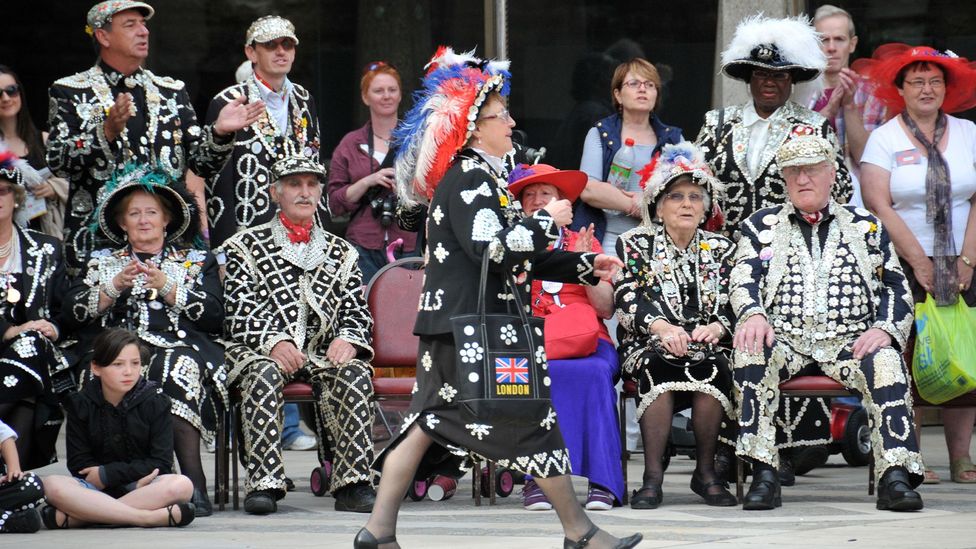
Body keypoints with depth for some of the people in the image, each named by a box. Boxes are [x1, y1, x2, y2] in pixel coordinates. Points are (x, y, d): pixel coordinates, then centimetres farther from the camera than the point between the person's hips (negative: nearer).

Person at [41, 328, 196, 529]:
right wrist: (134, 481, -17)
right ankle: (150, 517, -39)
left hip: (145, 487, 0)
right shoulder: (81, 404, 3)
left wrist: (106, 474, -12)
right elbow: (78, 464, -4)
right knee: (52, 485, -30)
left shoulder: (155, 401, 1)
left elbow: (160, 463, -4)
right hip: (96, 488, 0)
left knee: (181, 485, -34)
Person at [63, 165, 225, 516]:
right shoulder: (102, 262, 27)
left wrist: (166, 287, -5)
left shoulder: (197, 262, 22)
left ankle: (193, 483, -41)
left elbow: (214, 315, 4)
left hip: (180, 346, -1)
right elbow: (72, 313, 11)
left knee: (177, 367, -38)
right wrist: (114, 287, -2)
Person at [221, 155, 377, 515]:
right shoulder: (246, 247, 11)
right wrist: (274, 342, -19)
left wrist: (347, 340, -10)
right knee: (264, 374, -37)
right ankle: (264, 484, -40)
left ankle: (353, 484, -32)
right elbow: (238, 313, -1)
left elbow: (357, 313, 14)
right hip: (261, 351, -2)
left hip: (324, 353, 2)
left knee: (356, 374, -30)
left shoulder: (341, 252, 21)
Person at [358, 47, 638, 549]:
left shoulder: (481, 176, 20)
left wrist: (585, 267, 18)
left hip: (452, 325, 10)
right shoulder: (467, 178, -13)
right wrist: (547, 221, -15)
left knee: (430, 422, 7)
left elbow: (518, 259, 23)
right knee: (532, 418, -4)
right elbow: (492, 247, -27)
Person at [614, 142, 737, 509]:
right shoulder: (634, 245, 8)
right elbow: (628, 299, -7)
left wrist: (717, 327, -20)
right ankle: (653, 475, -32)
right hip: (648, 348, -1)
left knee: (711, 369, -33)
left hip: (708, 347, 1)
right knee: (659, 369, -35)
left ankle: (706, 471, -19)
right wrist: (662, 327, -26)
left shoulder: (721, 249, 15)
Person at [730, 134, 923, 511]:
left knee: (886, 362, -33)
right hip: (784, 338, 0)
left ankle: (895, 477, -40)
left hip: (849, 340, 0)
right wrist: (753, 314, -20)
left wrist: (883, 329, -9)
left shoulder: (867, 227, 19)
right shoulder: (761, 226, 18)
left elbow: (897, 289, 12)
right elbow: (743, 280, 4)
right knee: (750, 353, -34)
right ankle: (763, 475, -36)